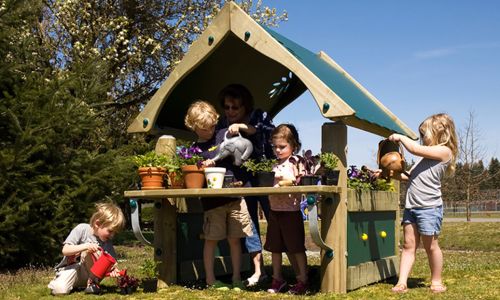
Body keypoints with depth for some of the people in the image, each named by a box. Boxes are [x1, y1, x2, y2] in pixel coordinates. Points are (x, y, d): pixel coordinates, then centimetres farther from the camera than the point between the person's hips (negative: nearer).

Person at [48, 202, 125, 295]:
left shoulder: (107, 242, -6)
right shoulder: (82, 229, -16)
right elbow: (65, 250, -20)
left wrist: (113, 269, -33)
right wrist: (85, 246, -36)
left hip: (87, 273, 2)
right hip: (71, 268, -2)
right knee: (60, 289, -31)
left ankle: (92, 283, -15)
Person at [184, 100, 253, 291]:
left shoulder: (223, 135, 6)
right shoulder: (194, 149, 4)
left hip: (234, 196, 1)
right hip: (212, 201, -1)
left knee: (235, 239, 7)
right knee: (211, 239, 5)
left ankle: (237, 278, 17)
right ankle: (210, 279, 17)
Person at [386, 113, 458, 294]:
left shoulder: (444, 151, -6)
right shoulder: (428, 154, 21)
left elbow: (415, 149, -14)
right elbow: (411, 177, 22)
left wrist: (400, 137, 0)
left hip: (429, 207, -8)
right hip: (411, 206, 8)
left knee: (430, 245, 3)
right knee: (409, 245, 4)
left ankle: (436, 281, 19)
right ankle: (402, 282, 2)